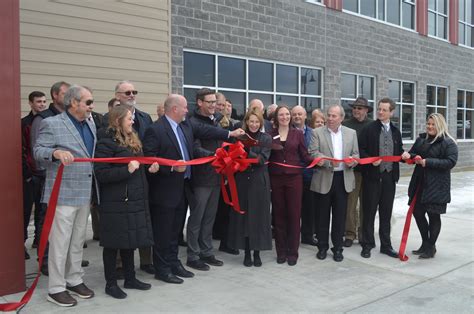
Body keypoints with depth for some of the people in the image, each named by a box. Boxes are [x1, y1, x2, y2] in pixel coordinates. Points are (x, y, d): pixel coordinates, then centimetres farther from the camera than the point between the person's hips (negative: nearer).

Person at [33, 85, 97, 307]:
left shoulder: (90, 125, 14)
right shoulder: (51, 124, -7)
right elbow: (38, 151, -11)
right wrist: (56, 152, -30)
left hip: (85, 193, 7)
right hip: (63, 193, -7)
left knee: (78, 240, 15)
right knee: (60, 241, 0)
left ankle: (75, 280, 28)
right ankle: (56, 289, 11)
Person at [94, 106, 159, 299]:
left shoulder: (132, 140, 15)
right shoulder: (106, 143, -12)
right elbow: (101, 174, -19)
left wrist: (148, 168, 5)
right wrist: (127, 170, -26)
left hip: (134, 199, 8)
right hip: (115, 202, -8)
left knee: (130, 239, 15)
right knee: (113, 242, 2)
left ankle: (130, 278, 27)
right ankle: (111, 283, 15)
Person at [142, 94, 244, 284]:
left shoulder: (186, 125, 9)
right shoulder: (155, 130, -15)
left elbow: (203, 131, 11)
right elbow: (149, 159, -18)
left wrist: (230, 134, 8)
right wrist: (172, 167, -22)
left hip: (182, 188, 8)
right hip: (164, 190, -8)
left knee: (175, 230, 17)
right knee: (162, 232, 3)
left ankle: (173, 264, 29)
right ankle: (162, 269, 15)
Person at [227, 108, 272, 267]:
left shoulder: (266, 138, 2)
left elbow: (262, 159, -10)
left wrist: (246, 152, -21)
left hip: (259, 181, -1)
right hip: (242, 180, 1)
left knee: (258, 216, 3)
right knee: (243, 215, 4)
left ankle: (257, 252, 14)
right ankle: (247, 253, 15)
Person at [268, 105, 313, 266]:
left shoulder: (298, 134, 7)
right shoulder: (270, 135, 7)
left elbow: (305, 156, 3)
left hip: (294, 178, 0)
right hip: (276, 179, 1)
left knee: (294, 214, 1)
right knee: (279, 215, 6)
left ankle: (292, 252, 11)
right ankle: (281, 251, 17)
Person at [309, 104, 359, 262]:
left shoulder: (351, 133, 9)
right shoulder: (317, 132, 1)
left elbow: (356, 154, 10)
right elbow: (313, 153, -10)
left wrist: (353, 161, -13)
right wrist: (329, 161, -24)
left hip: (343, 179, 2)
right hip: (324, 179, -1)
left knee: (340, 216, 7)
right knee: (323, 215, 8)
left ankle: (337, 248, 19)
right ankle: (322, 247, 22)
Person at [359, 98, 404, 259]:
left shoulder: (395, 131, 11)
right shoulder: (369, 129, -3)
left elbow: (399, 151, 17)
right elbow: (361, 150, -5)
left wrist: (404, 155, -4)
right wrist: (371, 160, -20)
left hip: (390, 176, 4)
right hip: (372, 175, -4)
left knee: (386, 212, 12)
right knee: (369, 212, 3)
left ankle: (386, 245, 22)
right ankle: (367, 245, 14)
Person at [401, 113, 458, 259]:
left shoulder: (448, 143, -8)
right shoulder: (421, 139, 11)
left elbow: (451, 162, -17)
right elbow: (414, 153, 16)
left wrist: (428, 162, -23)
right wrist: (409, 155, -9)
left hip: (437, 186, -6)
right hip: (420, 184, 6)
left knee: (433, 215, 5)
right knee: (418, 212, 10)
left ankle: (431, 247, 21)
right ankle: (425, 244, 29)